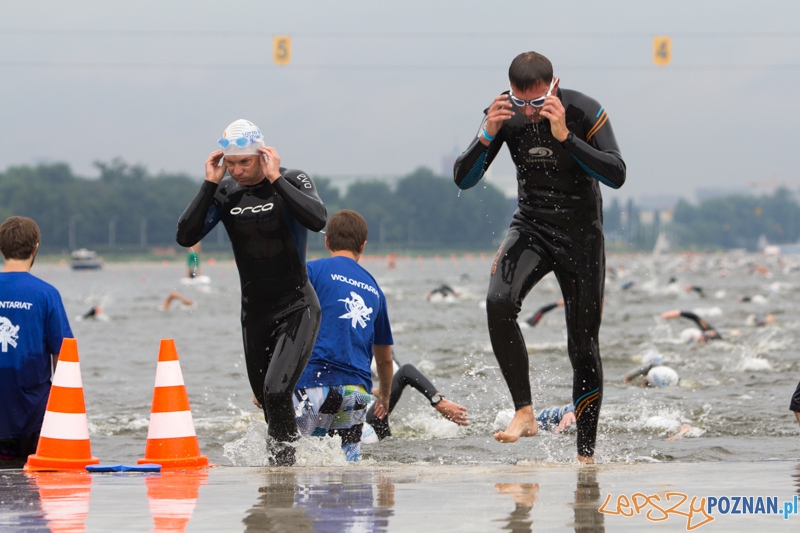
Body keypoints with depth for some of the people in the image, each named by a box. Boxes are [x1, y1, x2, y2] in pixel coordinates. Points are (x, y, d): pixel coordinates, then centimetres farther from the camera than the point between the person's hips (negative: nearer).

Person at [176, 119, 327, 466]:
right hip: (255, 312, 5)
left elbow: (318, 219, -31)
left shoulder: (292, 181, -11)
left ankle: (284, 459, -8)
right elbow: (185, 237, -10)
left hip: (297, 309, -5)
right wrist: (210, 184, -15)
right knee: (266, 398, 11)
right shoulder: (224, 192, -1)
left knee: (276, 390, -22)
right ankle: (279, 464, 30)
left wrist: (275, 179, -27)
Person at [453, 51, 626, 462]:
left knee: (583, 344, 1)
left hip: (581, 235, -2)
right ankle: (524, 412, -22)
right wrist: (487, 136, -26)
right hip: (530, 227, 2)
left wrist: (565, 136, -34)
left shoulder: (585, 113, -16)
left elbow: (616, 175, -27)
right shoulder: (506, 116, -9)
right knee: (499, 302, -28)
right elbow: (463, 179, -9)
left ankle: (586, 452, 10)